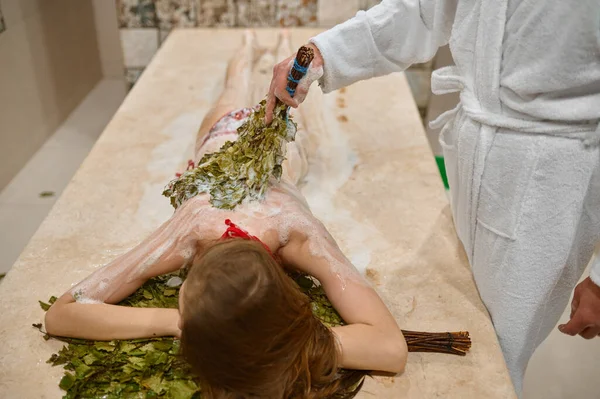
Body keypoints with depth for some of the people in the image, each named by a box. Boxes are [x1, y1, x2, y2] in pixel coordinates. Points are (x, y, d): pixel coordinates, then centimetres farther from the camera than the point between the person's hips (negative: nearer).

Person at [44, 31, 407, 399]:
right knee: (234, 97, 39)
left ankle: (284, 51, 69)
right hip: (224, 137, 0)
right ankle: (248, 49, 69)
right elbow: (59, 313, -45)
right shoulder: (190, 230, -49)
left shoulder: (298, 233, -53)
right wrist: (169, 322, -60)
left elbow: (394, 348, -59)